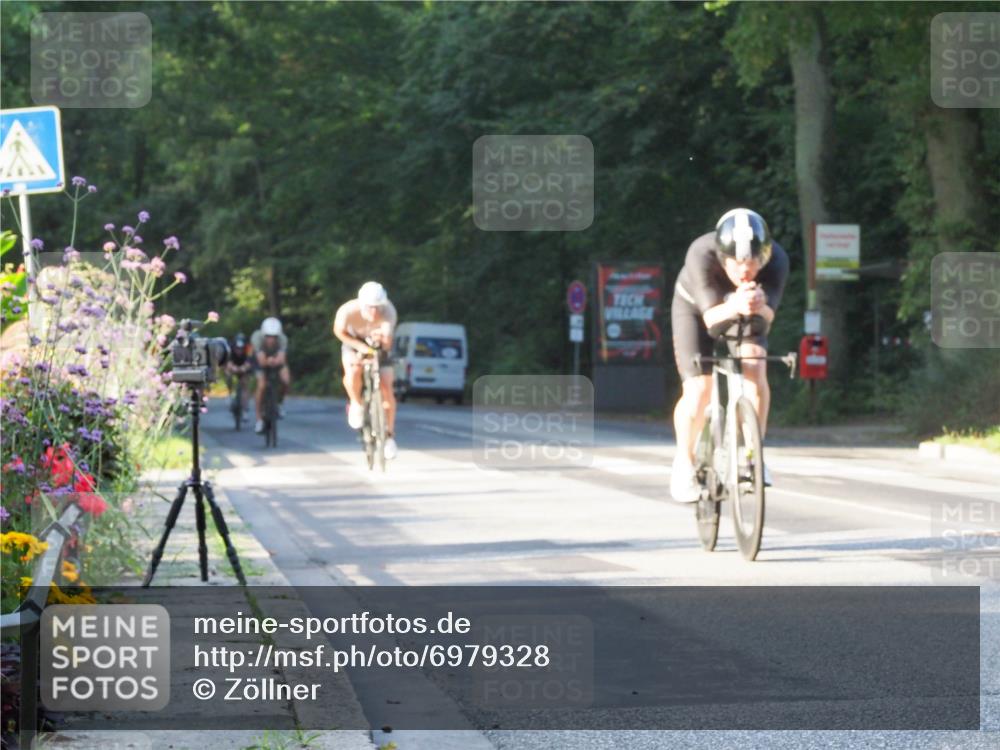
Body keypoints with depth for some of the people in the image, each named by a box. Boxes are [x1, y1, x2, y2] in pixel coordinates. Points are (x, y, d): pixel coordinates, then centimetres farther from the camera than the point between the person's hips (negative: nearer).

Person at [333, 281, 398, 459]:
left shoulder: (388, 312, -32)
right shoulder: (348, 311, -33)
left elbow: (387, 343, -32)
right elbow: (339, 331, -14)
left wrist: (383, 339, -56)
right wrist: (359, 346, -28)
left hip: (378, 347, 1)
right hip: (354, 345, -1)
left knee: (387, 389, -10)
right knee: (354, 371, -33)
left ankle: (389, 435, 8)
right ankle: (356, 405, -3)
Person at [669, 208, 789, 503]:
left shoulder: (776, 259, -34)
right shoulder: (701, 255, -39)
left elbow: (768, 315, -41)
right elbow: (711, 317, -43)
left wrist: (759, 307, -65)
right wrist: (734, 306, -65)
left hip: (746, 316, 2)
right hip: (696, 308, -2)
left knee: (755, 367, -25)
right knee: (698, 390, -14)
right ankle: (684, 463, 10)